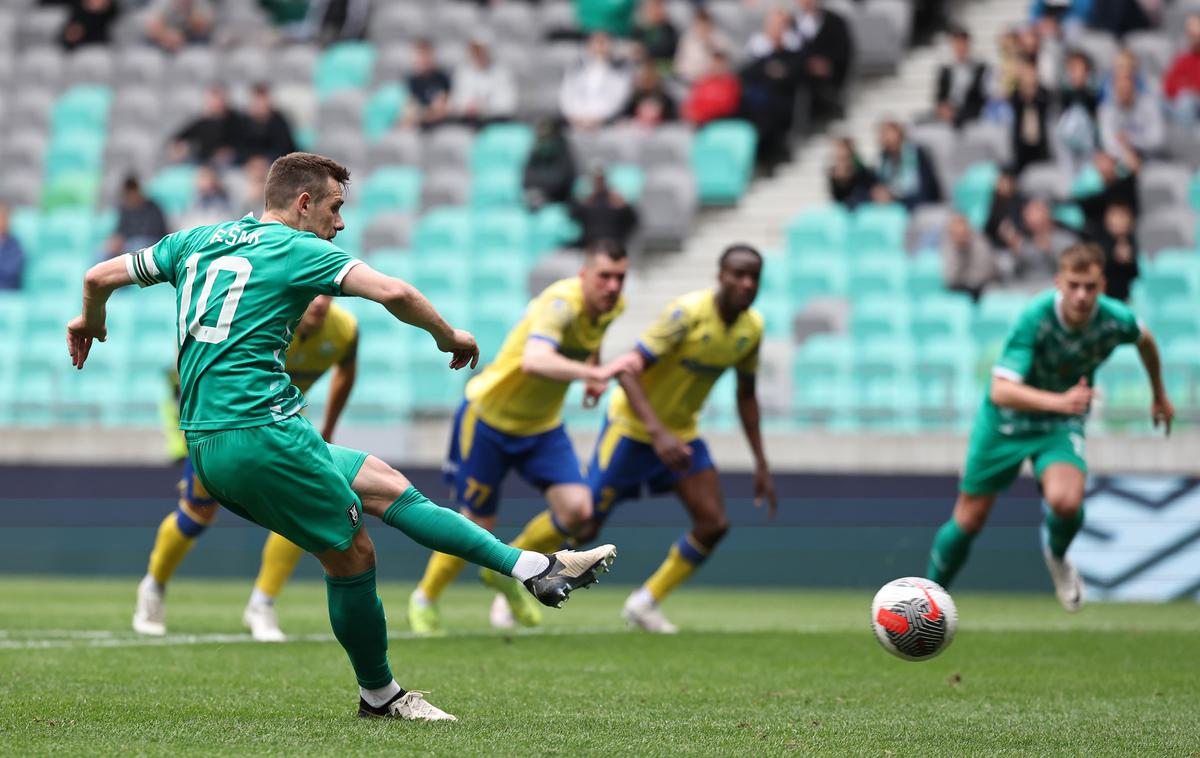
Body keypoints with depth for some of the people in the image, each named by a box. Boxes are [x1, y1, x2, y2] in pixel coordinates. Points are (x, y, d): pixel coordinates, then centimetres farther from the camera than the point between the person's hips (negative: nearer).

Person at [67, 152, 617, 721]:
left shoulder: (196, 241, 17)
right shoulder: (297, 249, -3)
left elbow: (100, 276, 23)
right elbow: (393, 292, -16)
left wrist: (90, 320, 44)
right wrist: (447, 337, 2)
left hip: (205, 448, 8)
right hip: (262, 433, -8)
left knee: (384, 485, 10)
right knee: (352, 555, 3)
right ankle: (378, 695, 18)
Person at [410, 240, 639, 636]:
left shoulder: (613, 306, -7)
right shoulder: (561, 303, -31)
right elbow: (534, 360, -52)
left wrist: (593, 372, 12)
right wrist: (594, 372, -63)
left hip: (543, 425, 7)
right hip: (489, 415, -7)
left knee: (577, 509, -11)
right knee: (477, 522, 0)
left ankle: (505, 571, 15)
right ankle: (424, 600, 26)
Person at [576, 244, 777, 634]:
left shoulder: (752, 327, -5)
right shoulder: (689, 312, -27)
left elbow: (746, 394, 10)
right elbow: (629, 371, -29)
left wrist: (761, 464, 8)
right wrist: (659, 433, -39)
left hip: (682, 431, 6)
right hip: (633, 426, -6)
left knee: (714, 524, -6)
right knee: (583, 525, -4)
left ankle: (645, 602, 11)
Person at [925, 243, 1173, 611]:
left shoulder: (1116, 319, -19)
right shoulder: (1035, 318, -30)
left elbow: (1145, 340, 8)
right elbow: (1000, 391, -39)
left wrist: (1159, 394, 22)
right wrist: (1058, 401, -55)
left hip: (1061, 426, 1)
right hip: (1006, 420, -1)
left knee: (1066, 501, -28)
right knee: (968, 521, 4)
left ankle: (1056, 556, 8)